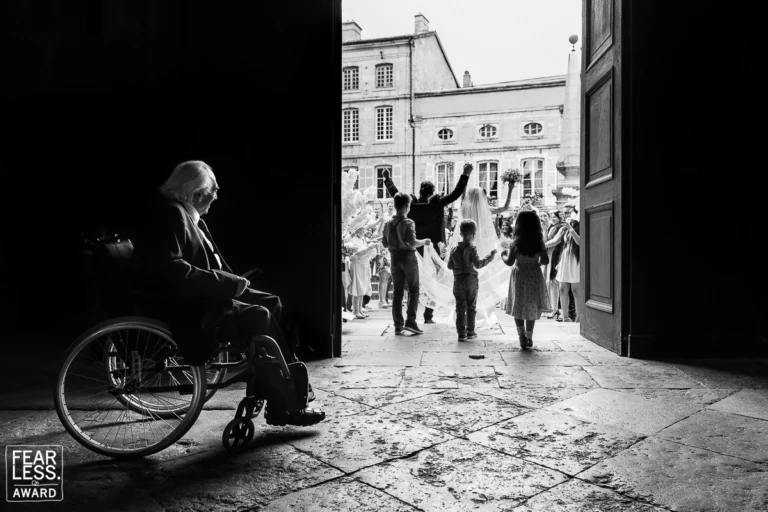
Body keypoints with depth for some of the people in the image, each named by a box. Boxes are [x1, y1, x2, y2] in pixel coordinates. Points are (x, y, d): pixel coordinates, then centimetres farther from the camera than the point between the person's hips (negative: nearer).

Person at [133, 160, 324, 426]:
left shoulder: (187, 214, 16)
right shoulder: (169, 213, -15)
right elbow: (172, 270, -26)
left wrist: (230, 281, 0)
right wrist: (227, 283, -23)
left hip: (198, 295, 10)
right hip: (181, 305, -10)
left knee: (271, 303, 1)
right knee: (258, 318, -22)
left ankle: (294, 382, 0)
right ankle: (287, 406, -13)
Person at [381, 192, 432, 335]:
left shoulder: (388, 223, 4)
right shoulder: (408, 223, -13)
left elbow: (384, 243, 8)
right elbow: (412, 242, -21)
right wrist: (424, 242, -4)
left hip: (394, 258, 5)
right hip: (408, 256, -5)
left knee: (398, 291, 9)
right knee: (413, 290, 5)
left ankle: (398, 325, 10)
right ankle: (410, 322, -4)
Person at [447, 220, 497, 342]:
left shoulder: (454, 249, 1)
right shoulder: (472, 249, -12)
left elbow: (450, 266, 6)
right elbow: (478, 264, -17)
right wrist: (490, 257, -10)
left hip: (458, 280, 3)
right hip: (471, 280, -2)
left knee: (460, 307, 4)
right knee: (471, 306, 11)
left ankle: (461, 333, 1)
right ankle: (470, 331, 16)